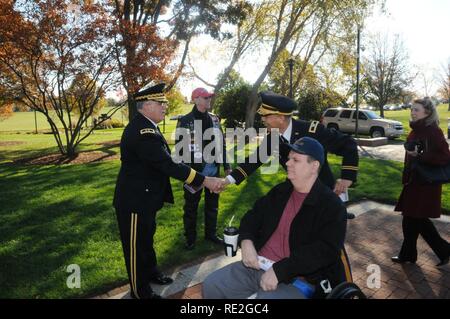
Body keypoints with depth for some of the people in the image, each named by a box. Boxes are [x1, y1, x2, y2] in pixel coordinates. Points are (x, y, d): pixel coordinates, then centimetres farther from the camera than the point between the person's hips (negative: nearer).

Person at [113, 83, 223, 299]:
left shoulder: (144, 125, 5)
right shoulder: (143, 131, -28)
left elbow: (162, 162, 11)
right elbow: (168, 165, -32)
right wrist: (205, 181, -28)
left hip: (144, 197, 10)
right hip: (135, 200, -10)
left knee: (146, 238, 26)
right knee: (136, 246, 9)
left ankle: (150, 273, 48)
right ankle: (140, 291, 29)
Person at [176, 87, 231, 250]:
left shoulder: (214, 119, 8)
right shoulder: (185, 120, -8)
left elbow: (222, 142, 12)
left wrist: (226, 165, 9)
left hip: (213, 168, 5)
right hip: (195, 170, -5)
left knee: (212, 203, 16)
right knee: (191, 205, 9)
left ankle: (211, 233, 33)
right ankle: (190, 237, 24)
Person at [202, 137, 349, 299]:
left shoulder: (332, 206, -9)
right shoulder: (281, 191, 11)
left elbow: (324, 251, -20)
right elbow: (254, 215, 18)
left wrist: (279, 270, -24)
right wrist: (246, 241, -3)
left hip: (295, 279, -6)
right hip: (257, 266, 6)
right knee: (211, 285, -4)